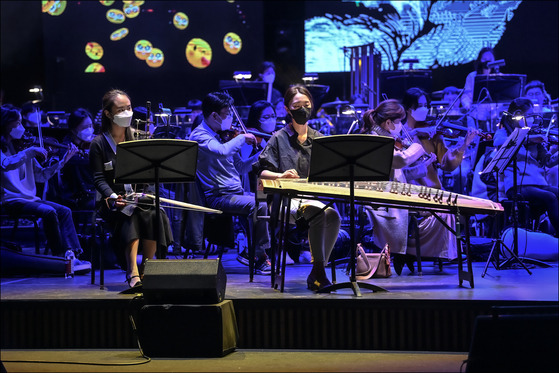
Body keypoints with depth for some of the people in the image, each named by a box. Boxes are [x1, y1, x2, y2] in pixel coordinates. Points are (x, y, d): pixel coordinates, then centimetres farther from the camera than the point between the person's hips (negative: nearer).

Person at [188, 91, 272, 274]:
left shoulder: (223, 135, 16)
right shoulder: (200, 135, -10)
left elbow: (239, 167, 20)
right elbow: (221, 151, -32)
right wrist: (242, 138, -17)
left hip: (235, 192, 9)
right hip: (217, 196, -9)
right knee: (259, 206, -26)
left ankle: (250, 252, 4)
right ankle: (260, 258, -14)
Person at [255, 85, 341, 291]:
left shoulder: (318, 139, 18)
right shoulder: (279, 138, 7)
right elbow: (261, 171, 3)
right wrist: (281, 175, -17)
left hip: (313, 196, 3)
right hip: (286, 198, -3)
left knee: (333, 215, -32)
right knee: (318, 213, -35)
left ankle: (316, 274, -22)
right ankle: (319, 272, -29)